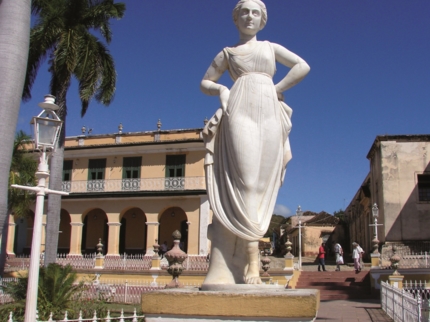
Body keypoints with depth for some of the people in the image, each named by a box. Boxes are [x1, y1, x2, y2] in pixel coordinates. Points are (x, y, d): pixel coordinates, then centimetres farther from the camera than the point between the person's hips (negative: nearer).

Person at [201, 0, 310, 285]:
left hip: (269, 115, 2)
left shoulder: (272, 47, 23)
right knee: (243, 182, -16)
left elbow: (303, 67, 14)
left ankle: (240, 264, -8)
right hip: (239, 114, -1)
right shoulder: (227, 53, 20)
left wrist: (277, 89, 5)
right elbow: (205, 83, 22)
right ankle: (251, 261, -19)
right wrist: (222, 90, 2)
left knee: (262, 186, -8)